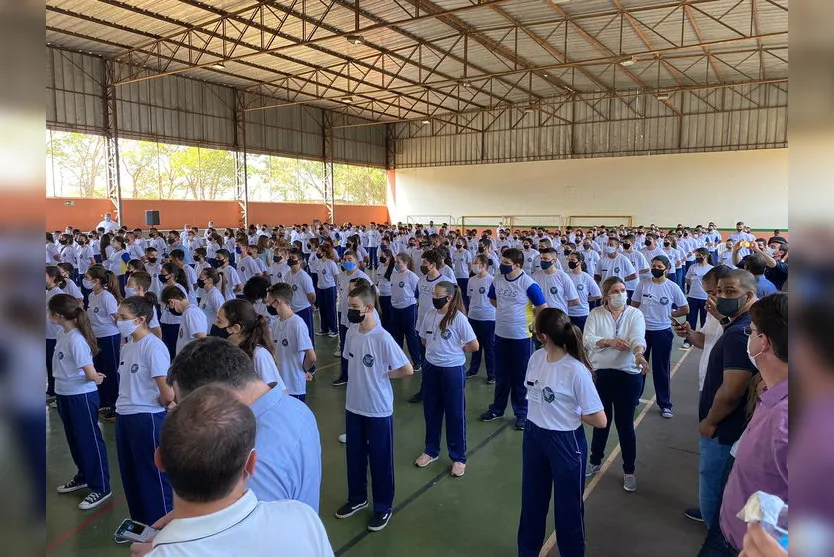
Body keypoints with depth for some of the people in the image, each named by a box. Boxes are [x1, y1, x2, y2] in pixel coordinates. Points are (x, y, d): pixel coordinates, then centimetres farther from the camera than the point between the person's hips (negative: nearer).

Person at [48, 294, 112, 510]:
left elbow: (91, 374, -26)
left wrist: (95, 377, -5)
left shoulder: (76, 339, -27)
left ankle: (100, 488, 15)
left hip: (81, 396, -9)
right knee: (74, 439, 23)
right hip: (64, 394, 9)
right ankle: (83, 476, 42)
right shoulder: (62, 332, 0)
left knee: (90, 441, 3)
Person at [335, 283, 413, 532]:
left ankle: (383, 507, 29)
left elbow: (407, 370, -20)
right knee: (354, 455, 20)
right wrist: (361, 378, 1)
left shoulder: (383, 339, -23)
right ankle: (357, 498, 41)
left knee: (380, 459, 10)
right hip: (353, 406, 6)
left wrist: (382, 374, -11)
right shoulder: (351, 333, -3)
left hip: (378, 409, -6)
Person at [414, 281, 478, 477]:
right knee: (431, 410, 16)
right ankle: (431, 450, 35)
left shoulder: (458, 318, -16)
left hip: (452, 369, -5)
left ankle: (458, 458, 22)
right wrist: (439, 348, 1)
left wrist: (455, 349, 0)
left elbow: (474, 346, -13)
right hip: (431, 367, 5)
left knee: (455, 413, 7)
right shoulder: (429, 314, -1)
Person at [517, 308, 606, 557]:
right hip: (533, 436, 6)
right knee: (531, 501, 21)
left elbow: (600, 421, -20)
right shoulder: (536, 358, -5)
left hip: (565, 443, -6)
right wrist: (544, 413, 0)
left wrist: (569, 413, -9)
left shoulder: (576, 371, -25)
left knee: (567, 507, 14)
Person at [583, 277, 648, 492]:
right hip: (599, 374, 1)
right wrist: (610, 341, -25)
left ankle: (629, 471, 24)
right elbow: (587, 339, -10)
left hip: (628, 376, -1)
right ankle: (595, 461, 37)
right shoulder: (595, 314, 1)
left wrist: (639, 354, -39)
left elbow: (638, 337, -19)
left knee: (625, 424, 6)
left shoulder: (635, 314, -2)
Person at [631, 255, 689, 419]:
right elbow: (634, 305, 5)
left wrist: (669, 315, 0)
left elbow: (685, 309, 3)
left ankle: (665, 404, 20)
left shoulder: (673, 287, -6)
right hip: (642, 330, 2)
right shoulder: (642, 284, -2)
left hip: (662, 332, -1)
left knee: (662, 368, 7)